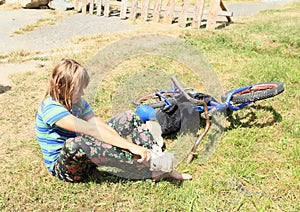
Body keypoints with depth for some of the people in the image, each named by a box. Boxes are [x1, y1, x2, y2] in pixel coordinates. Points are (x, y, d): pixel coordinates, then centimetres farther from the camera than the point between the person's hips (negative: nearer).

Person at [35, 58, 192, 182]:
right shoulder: (51, 108, -23)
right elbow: (91, 130, -34)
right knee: (75, 144, -45)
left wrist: (130, 145, -23)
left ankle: (157, 168, -20)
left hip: (85, 155, 7)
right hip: (63, 166, -7)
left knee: (128, 117, -3)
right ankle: (146, 161, -37)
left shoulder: (77, 102, 5)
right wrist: (131, 146, -39)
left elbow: (101, 125, -9)